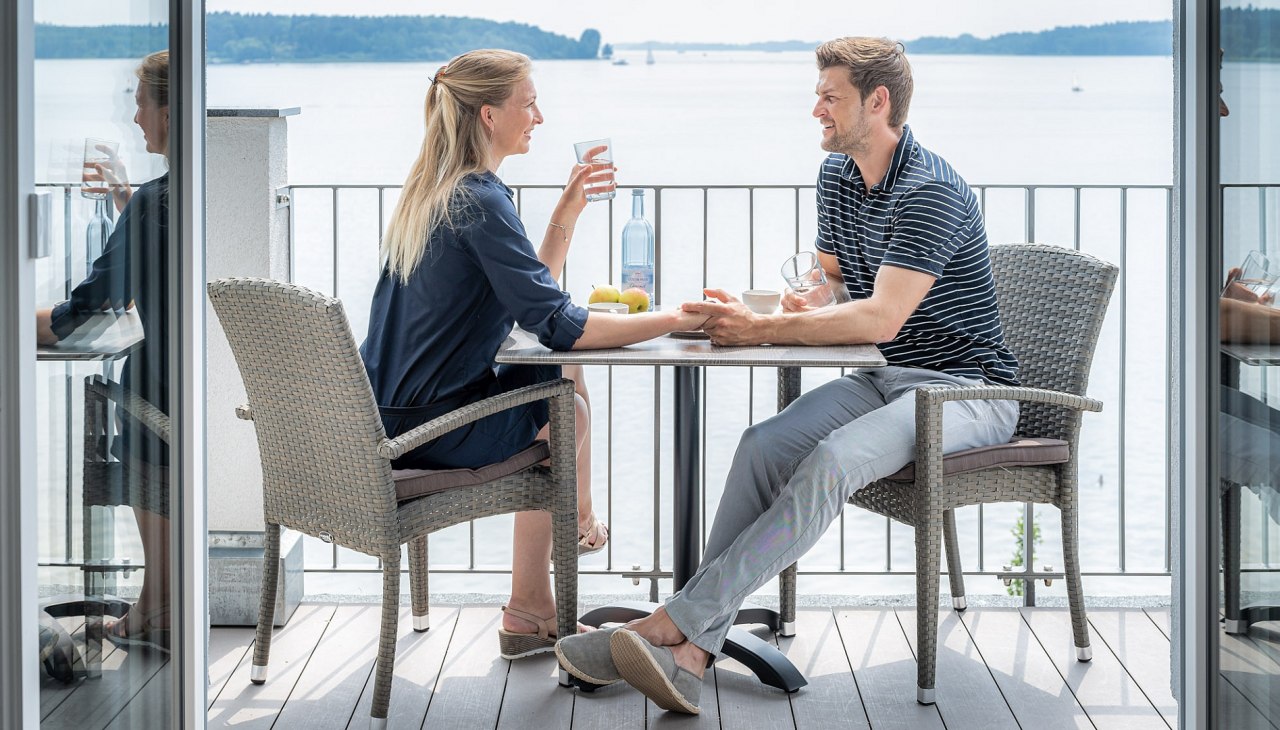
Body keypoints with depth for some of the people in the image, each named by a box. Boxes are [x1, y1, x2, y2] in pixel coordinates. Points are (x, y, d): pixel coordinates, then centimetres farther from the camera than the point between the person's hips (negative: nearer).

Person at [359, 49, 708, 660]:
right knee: (570, 409, 15)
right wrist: (674, 320, -18)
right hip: (431, 429, -8)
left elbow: (528, 295, 16)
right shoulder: (480, 202, -19)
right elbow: (558, 326, -24)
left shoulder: (430, 192, 11)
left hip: (388, 416, 8)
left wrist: (567, 211, 10)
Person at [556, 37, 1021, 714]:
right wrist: (798, 303, -3)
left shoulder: (932, 192, -19)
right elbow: (831, 278, 22)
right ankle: (691, 653, -31)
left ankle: (672, 622, -36)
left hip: (967, 389, -8)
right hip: (887, 379, 8)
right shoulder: (837, 175, 10)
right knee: (765, 444, -20)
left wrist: (762, 329, -27)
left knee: (833, 459, -34)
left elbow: (881, 319, -27)